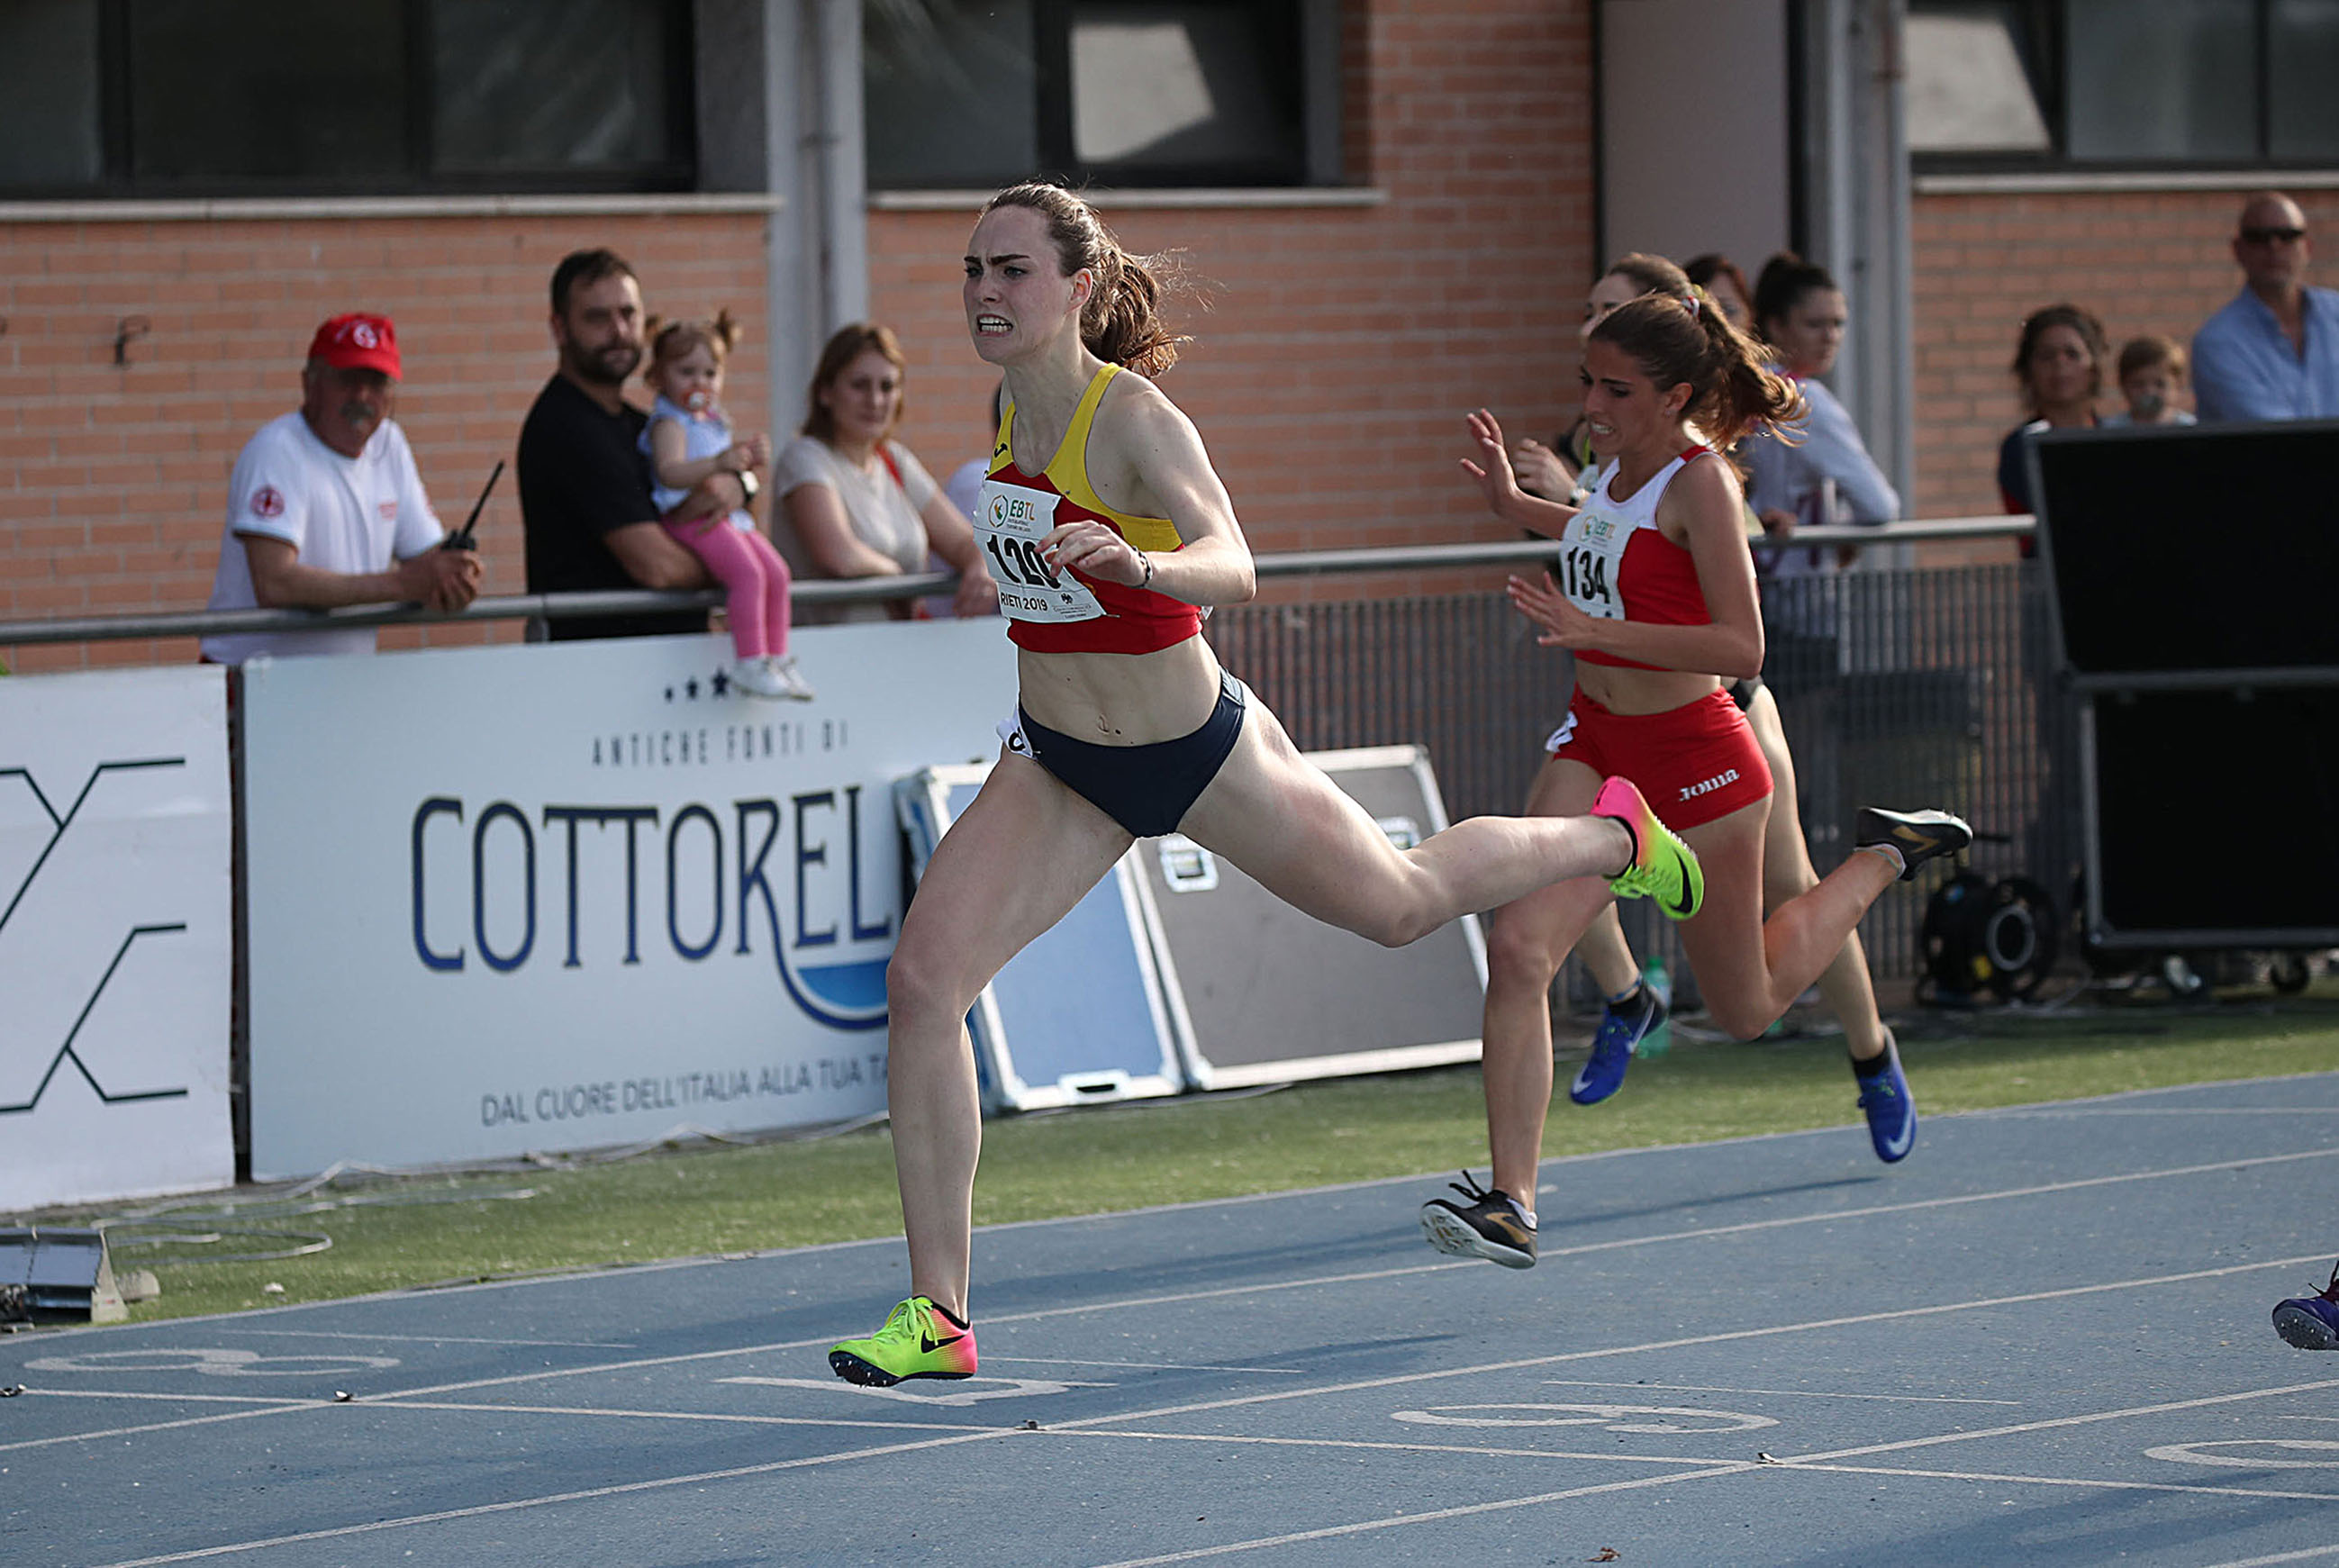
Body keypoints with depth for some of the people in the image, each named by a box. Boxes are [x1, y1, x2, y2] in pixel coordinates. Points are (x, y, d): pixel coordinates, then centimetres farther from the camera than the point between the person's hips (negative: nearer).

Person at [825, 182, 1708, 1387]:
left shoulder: (1135, 420, -26)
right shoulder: (1013, 408, -5)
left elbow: (1231, 566, -43)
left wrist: (1133, 563, -63)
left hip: (1197, 757, -5)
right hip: (1057, 766, 5)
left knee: (1402, 905, 19)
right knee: (922, 977, -16)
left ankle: (1611, 833, 52)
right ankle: (936, 1317, -11)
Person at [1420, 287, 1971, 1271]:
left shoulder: (1700, 481, -19)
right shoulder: (1617, 456, 3)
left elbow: (1740, 647, -25)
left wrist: (1595, 629, -31)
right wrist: (1517, 507, 17)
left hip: (1693, 752, -6)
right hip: (1598, 744, 6)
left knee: (1746, 1009, 13)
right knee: (1517, 948, -17)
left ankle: (1883, 859, 36)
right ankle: (1510, 1205, -19)